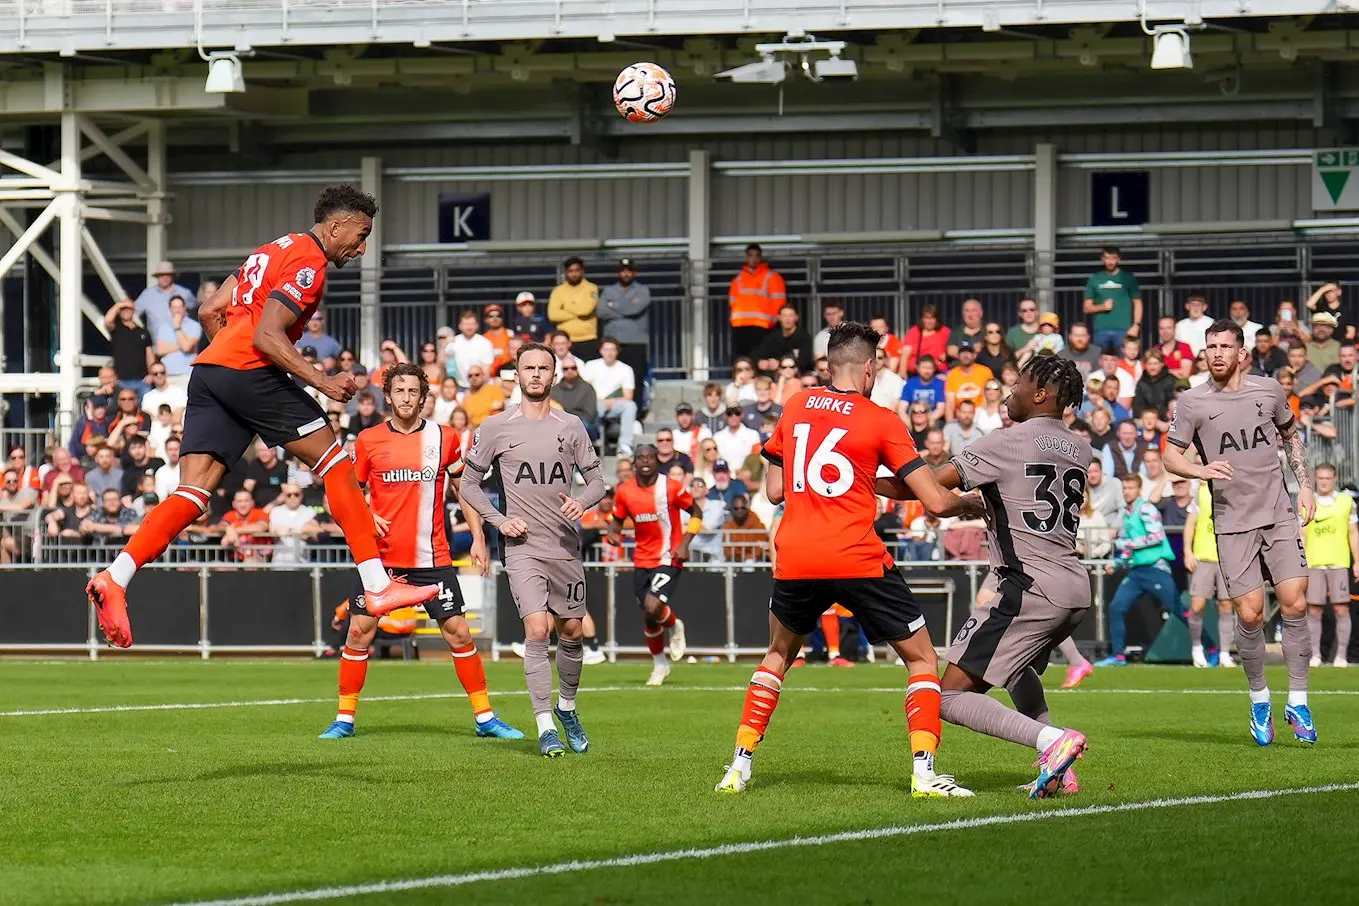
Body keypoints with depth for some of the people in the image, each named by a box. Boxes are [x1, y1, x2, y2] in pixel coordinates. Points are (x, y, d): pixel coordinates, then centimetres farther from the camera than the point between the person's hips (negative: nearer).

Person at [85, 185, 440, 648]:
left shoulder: (276, 249, 25)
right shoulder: (308, 262, -5)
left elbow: (210, 311, 25)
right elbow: (267, 336, -16)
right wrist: (321, 381, -19)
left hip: (209, 367, 9)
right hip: (250, 371, -9)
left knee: (192, 495, -1)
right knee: (335, 462, 0)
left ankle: (115, 578, -19)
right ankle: (378, 587, -3)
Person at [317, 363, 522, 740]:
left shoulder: (444, 438, 2)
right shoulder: (368, 440, 1)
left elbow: (464, 489, 12)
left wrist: (478, 537, 5)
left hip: (432, 559, 0)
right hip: (380, 555, 0)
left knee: (458, 632, -3)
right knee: (359, 634, -2)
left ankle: (485, 717, 7)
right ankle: (345, 719, 10)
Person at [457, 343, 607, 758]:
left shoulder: (571, 427, 7)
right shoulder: (495, 427, 1)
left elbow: (596, 478, 12)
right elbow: (469, 483, 7)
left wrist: (581, 501, -10)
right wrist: (499, 520, -7)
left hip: (566, 545, 3)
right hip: (523, 546, -3)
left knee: (572, 631, 9)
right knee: (537, 628, -17)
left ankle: (566, 707, 34)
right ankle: (545, 728, -15)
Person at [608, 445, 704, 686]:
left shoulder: (671, 488, -11)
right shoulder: (624, 491, 0)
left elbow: (696, 512, 0)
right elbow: (616, 519, 14)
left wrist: (685, 543, -10)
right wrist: (612, 532, -10)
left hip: (668, 559, -4)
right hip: (642, 561, 4)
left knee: (653, 607, -24)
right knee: (649, 620, 10)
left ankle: (674, 627, 10)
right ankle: (660, 665, 32)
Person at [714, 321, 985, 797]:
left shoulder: (794, 408, 10)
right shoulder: (881, 422, -2)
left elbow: (774, 490, 16)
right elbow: (936, 501, -5)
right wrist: (971, 504, 17)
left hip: (794, 560, 4)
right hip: (858, 560, -4)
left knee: (778, 655, 28)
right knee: (922, 658, 9)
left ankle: (739, 766, 20)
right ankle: (923, 771, -6)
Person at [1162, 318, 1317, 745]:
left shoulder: (1269, 390, 6)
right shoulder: (1192, 402, -1)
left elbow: (1291, 436, 22)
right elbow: (1170, 455, -2)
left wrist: (1305, 485, 13)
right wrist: (1202, 470, -21)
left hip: (1280, 515, 2)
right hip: (1232, 522, -2)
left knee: (1294, 604, -9)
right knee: (1249, 615, -6)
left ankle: (1298, 703, 0)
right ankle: (1259, 700, 15)